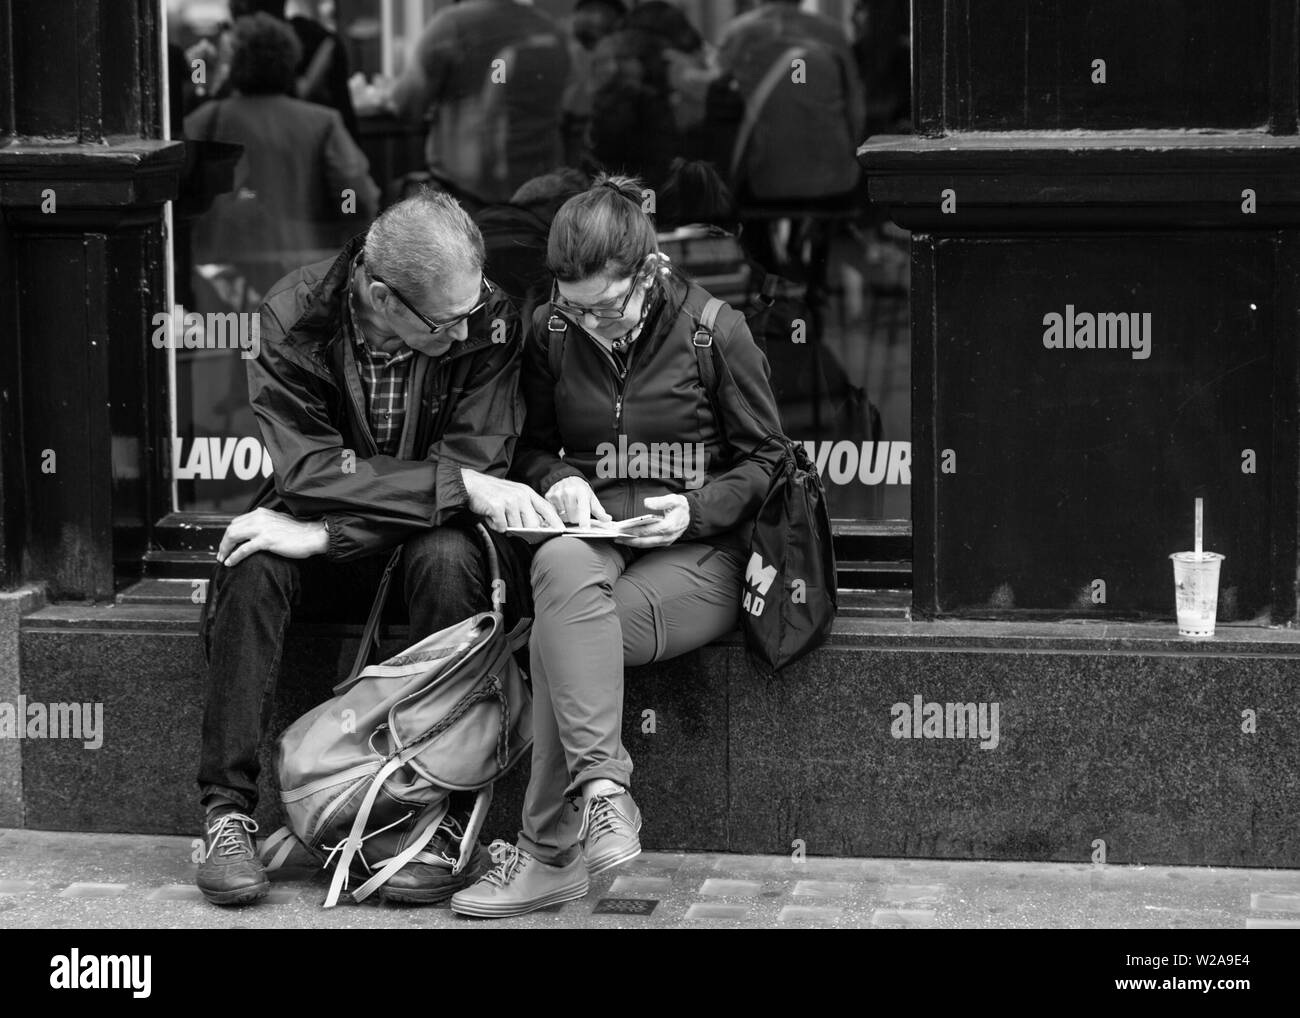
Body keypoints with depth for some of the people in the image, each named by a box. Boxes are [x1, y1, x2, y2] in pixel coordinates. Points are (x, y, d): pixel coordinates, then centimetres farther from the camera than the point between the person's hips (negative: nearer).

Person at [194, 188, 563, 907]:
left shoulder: (488, 322, -17)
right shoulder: (295, 316, -16)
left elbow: (476, 463, -22)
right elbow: (306, 470, -24)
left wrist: (324, 535, -31)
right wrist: (458, 486, -34)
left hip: (432, 536, -1)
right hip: (327, 543, 1)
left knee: (447, 558, -34)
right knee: (252, 565, -30)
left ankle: (452, 820, -28)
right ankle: (228, 808, -22)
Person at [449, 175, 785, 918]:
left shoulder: (716, 332, -4)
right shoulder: (553, 333, 6)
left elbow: (762, 461, 3)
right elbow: (531, 445, 18)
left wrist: (696, 509, -14)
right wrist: (559, 480, -5)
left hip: (697, 553, -3)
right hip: (593, 535, 3)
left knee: (560, 633, -31)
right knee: (562, 566, -37)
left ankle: (550, 852, -27)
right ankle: (603, 793, -43)